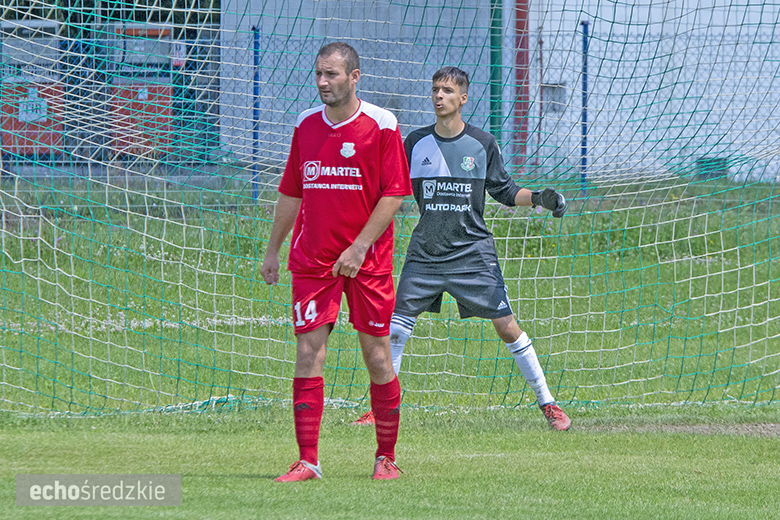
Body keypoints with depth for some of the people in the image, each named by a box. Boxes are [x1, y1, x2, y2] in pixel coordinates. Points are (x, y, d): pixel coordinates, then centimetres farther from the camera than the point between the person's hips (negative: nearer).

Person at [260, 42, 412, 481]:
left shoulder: (381, 126, -6)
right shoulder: (306, 126, 9)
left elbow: (394, 194, -9)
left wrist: (359, 247, -17)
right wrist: (272, 250, 16)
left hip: (367, 260, -3)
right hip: (311, 260, 3)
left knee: (377, 357, 2)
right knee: (308, 354, -5)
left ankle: (387, 457, 16)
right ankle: (308, 461, -5)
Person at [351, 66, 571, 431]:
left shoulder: (482, 144, 0)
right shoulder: (416, 143, 4)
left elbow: (504, 191, 7)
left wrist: (538, 198, -10)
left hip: (473, 252, -2)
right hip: (425, 252, 2)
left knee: (506, 326, -6)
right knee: (398, 324, -3)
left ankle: (547, 403, 3)